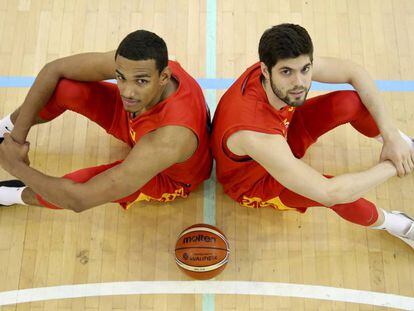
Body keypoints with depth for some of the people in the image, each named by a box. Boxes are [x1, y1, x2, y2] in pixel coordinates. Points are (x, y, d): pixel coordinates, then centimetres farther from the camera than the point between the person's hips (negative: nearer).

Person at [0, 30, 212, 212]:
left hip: (169, 176, -4)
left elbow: (81, 200, -43)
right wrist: (19, 132, -20)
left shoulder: (169, 139, -47)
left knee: (79, 190, -32)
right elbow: (54, 70, -16)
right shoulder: (127, 62, -31)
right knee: (64, 88, -18)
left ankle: (20, 195, 5)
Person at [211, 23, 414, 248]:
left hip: (282, 135, 6)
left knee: (351, 102, -13)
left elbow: (353, 72, -9)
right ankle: (388, 223, 5)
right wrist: (391, 167, -27)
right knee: (339, 193, -31)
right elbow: (329, 193, -43)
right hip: (254, 183, -6)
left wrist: (391, 135, -14)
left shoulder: (293, 63, -26)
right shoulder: (253, 132, -45)